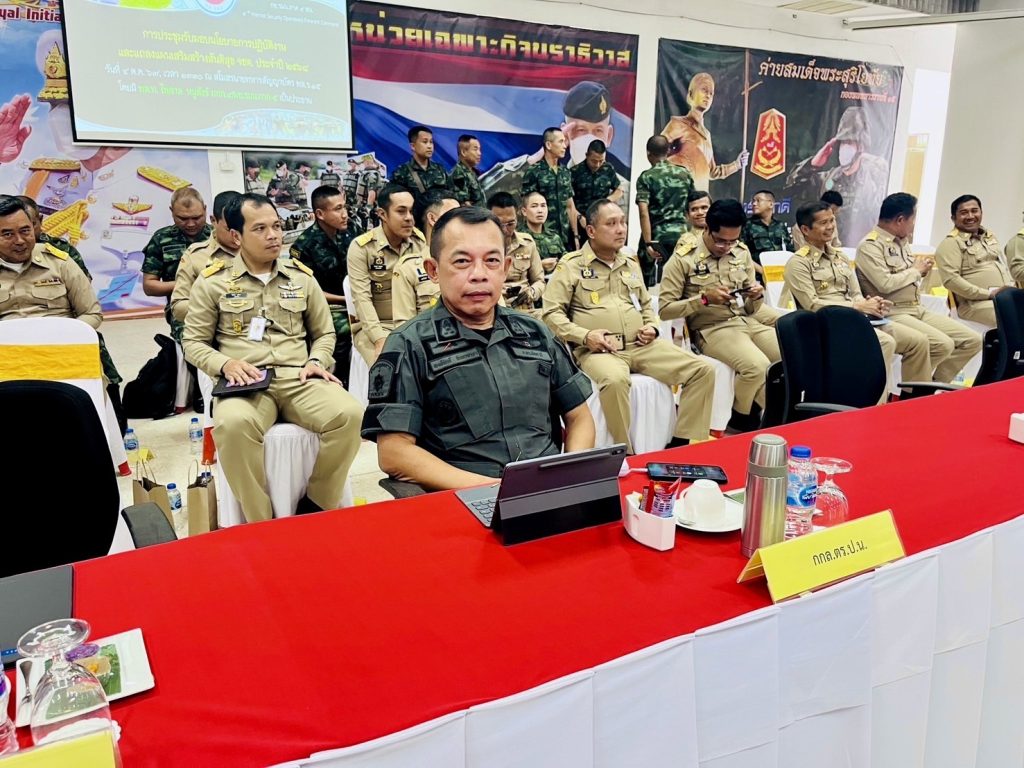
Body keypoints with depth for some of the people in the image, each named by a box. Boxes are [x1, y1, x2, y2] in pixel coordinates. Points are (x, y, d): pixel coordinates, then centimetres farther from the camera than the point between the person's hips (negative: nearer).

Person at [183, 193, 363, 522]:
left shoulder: (301, 276, 16)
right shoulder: (213, 281, 9)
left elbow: (324, 333, 23)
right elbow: (194, 342, 11)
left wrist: (316, 362, 1)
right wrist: (225, 364, -9)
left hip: (299, 379, 2)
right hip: (245, 383, -2)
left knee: (349, 414, -30)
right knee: (234, 423, -39)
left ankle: (315, 507, -9)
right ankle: (261, 522, -19)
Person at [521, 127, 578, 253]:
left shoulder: (565, 172, 12)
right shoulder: (533, 172, -6)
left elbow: (570, 206, 16)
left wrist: (575, 235, 11)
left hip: (565, 236, 6)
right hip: (543, 235, -5)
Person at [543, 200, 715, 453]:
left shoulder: (631, 263, 21)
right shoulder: (571, 265, 3)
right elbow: (552, 313, -3)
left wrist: (652, 327, 9)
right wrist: (584, 336, -16)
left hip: (641, 345, 6)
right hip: (598, 349, -6)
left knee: (703, 370, -9)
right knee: (615, 380, -41)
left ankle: (682, 443, -4)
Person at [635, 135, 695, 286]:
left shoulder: (646, 177, -5)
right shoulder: (684, 174, 8)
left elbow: (644, 213, -16)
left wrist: (648, 243, -18)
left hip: (657, 236, -4)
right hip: (681, 234, 4)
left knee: (649, 281, 5)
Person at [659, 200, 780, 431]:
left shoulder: (742, 253, 11)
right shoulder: (683, 259, -5)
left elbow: (751, 309, 17)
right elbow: (665, 310, -9)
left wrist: (757, 296, -7)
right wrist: (704, 298, -18)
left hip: (748, 322, 6)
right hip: (712, 329, -6)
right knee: (758, 366, -29)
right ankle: (741, 417, 0)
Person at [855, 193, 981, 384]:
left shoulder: (902, 242, 17)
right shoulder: (870, 245, -11)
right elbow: (885, 284, -24)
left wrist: (920, 270, 4)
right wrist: (916, 270, -8)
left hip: (918, 310, 9)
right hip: (893, 314, -9)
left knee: (972, 341, 1)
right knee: (943, 344, -26)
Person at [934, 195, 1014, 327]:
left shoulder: (990, 237, 25)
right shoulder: (951, 243, -2)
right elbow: (950, 279, -14)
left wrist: (1012, 289, 9)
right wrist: (989, 294, -15)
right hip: (977, 303, -8)